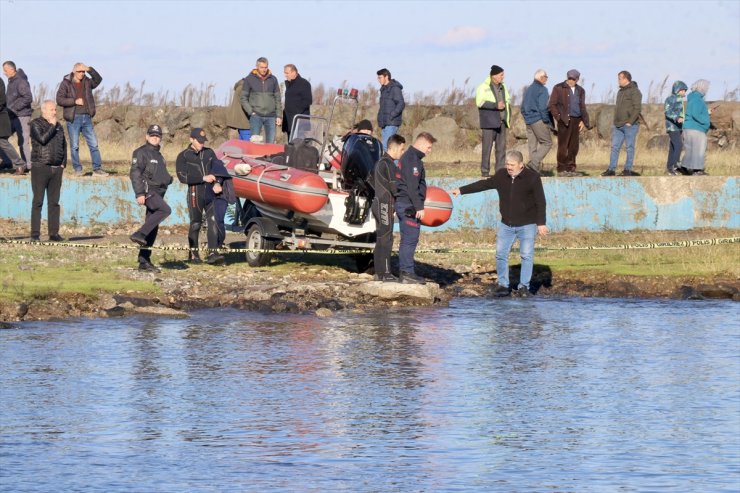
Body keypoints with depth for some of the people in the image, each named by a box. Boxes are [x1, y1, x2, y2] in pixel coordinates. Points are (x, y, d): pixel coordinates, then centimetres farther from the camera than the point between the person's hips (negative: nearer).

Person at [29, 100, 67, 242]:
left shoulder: (58, 126, 16)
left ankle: (54, 233, 7)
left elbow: (64, 145, 22)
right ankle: (35, 234, -5)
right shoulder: (35, 124, -2)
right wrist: (52, 126, -8)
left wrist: (63, 163, 11)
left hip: (56, 168, 5)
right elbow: (42, 139, -19)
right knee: (38, 201, -5)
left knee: (54, 202, 5)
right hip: (40, 167, -5)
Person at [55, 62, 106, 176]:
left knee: (93, 144, 1)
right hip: (73, 118, -4)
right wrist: (75, 101, -15)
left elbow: (98, 80, -1)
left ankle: (97, 168, 4)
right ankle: (77, 169, 8)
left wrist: (90, 70, -11)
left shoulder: (87, 82, 11)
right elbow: (59, 99, -9)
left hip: (86, 117, 4)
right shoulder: (66, 83, -2)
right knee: (74, 145, 1)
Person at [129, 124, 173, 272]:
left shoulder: (158, 155, 23)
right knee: (165, 210, -31)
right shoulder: (141, 153, -4)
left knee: (153, 229, 5)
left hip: (158, 193, 9)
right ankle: (139, 234, -32)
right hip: (147, 191, -9)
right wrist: (139, 193, -21)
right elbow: (135, 174, -13)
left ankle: (144, 261, 7)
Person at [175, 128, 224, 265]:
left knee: (213, 221, -9)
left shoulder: (209, 153, 15)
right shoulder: (183, 156, 2)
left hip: (210, 192, 3)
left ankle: (212, 253, -14)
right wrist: (203, 178, -16)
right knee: (195, 224, 1)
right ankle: (193, 254, 12)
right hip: (195, 193, -3)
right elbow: (182, 177, -8)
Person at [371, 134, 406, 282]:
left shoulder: (380, 163, 15)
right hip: (385, 205, -10)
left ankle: (379, 272, 14)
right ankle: (385, 273, -10)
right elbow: (395, 187, -19)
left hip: (378, 203, 10)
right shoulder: (389, 164, -16)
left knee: (380, 239, 11)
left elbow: (373, 183, 23)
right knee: (386, 239, -9)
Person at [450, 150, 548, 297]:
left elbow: (540, 202, -10)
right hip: (506, 224, 5)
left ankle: (524, 287, 3)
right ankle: (503, 285, 8)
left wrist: (541, 223, -15)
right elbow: (484, 184, 13)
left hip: (527, 225, -5)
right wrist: (462, 190, 12)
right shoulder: (501, 176, 4)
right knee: (501, 254, 0)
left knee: (527, 255, -6)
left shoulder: (532, 177, -10)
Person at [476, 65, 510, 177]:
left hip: (501, 121, 7)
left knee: (501, 146, 5)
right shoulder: (483, 87, -6)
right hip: (489, 122, -7)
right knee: (487, 146, -7)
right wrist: (496, 105, -20)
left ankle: (500, 170, 10)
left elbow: (508, 100, 27)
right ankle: (484, 171, -4)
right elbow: (480, 102, -17)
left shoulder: (502, 87, 16)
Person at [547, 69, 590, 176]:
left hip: (576, 121, 5)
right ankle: (561, 169, -1)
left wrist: (583, 120, 10)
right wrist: (559, 117, -10)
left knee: (574, 147, 5)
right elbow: (551, 105, -2)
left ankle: (570, 168, 12)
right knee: (563, 146, -4)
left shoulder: (580, 90, 16)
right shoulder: (559, 88, 1)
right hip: (565, 120, -5)